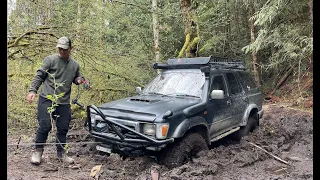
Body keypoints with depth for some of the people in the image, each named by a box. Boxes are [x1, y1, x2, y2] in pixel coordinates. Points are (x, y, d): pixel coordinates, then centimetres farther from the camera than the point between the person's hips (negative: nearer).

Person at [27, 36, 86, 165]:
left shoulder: (75, 65, 11)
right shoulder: (50, 60, -2)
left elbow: (76, 78, 26)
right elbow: (39, 76, -1)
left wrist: (79, 80, 2)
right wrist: (32, 90, -11)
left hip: (64, 102, 4)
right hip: (46, 99, -4)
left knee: (63, 128, 9)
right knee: (44, 126, -6)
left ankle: (61, 152, 25)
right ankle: (38, 151, 15)